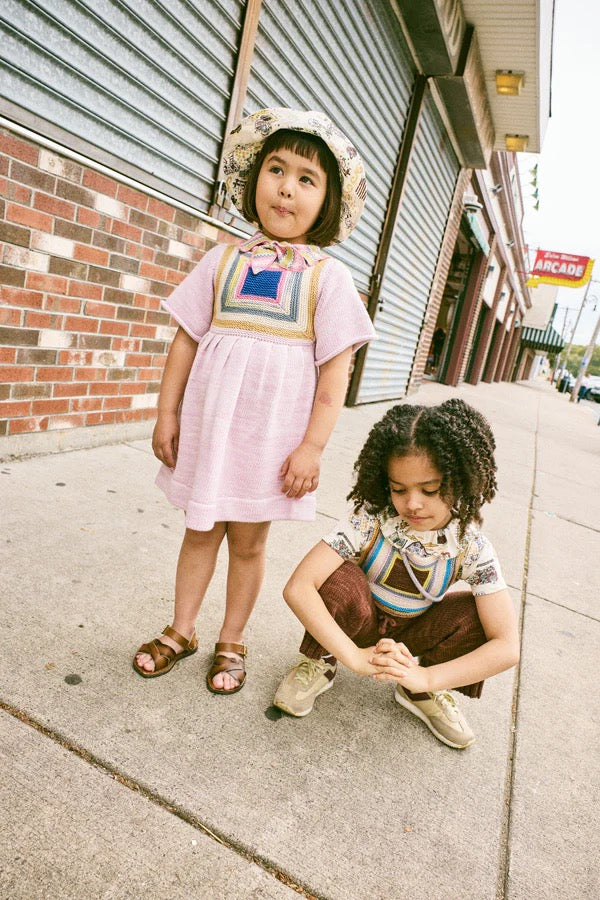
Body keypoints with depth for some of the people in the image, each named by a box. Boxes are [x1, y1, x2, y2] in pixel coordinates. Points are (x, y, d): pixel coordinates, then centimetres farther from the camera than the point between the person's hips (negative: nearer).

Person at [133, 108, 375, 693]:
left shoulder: (328, 276, 0)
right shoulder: (223, 261, 6)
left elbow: (335, 367, -5)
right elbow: (186, 340, 7)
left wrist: (313, 446, -10)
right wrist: (168, 413, 3)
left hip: (274, 430, -2)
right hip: (211, 419, 2)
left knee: (248, 540, 10)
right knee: (201, 530, 14)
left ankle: (231, 642, 31)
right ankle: (181, 631, 33)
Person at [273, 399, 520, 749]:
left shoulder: (471, 547, -22)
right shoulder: (371, 520, -29)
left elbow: (507, 647, -26)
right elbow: (298, 588, -36)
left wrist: (425, 678, -35)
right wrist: (356, 657, -42)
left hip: (411, 637, 3)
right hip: (354, 629, -2)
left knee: (475, 614, -25)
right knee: (342, 581, -34)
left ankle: (418, 693, 1)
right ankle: (319, 664, -4)